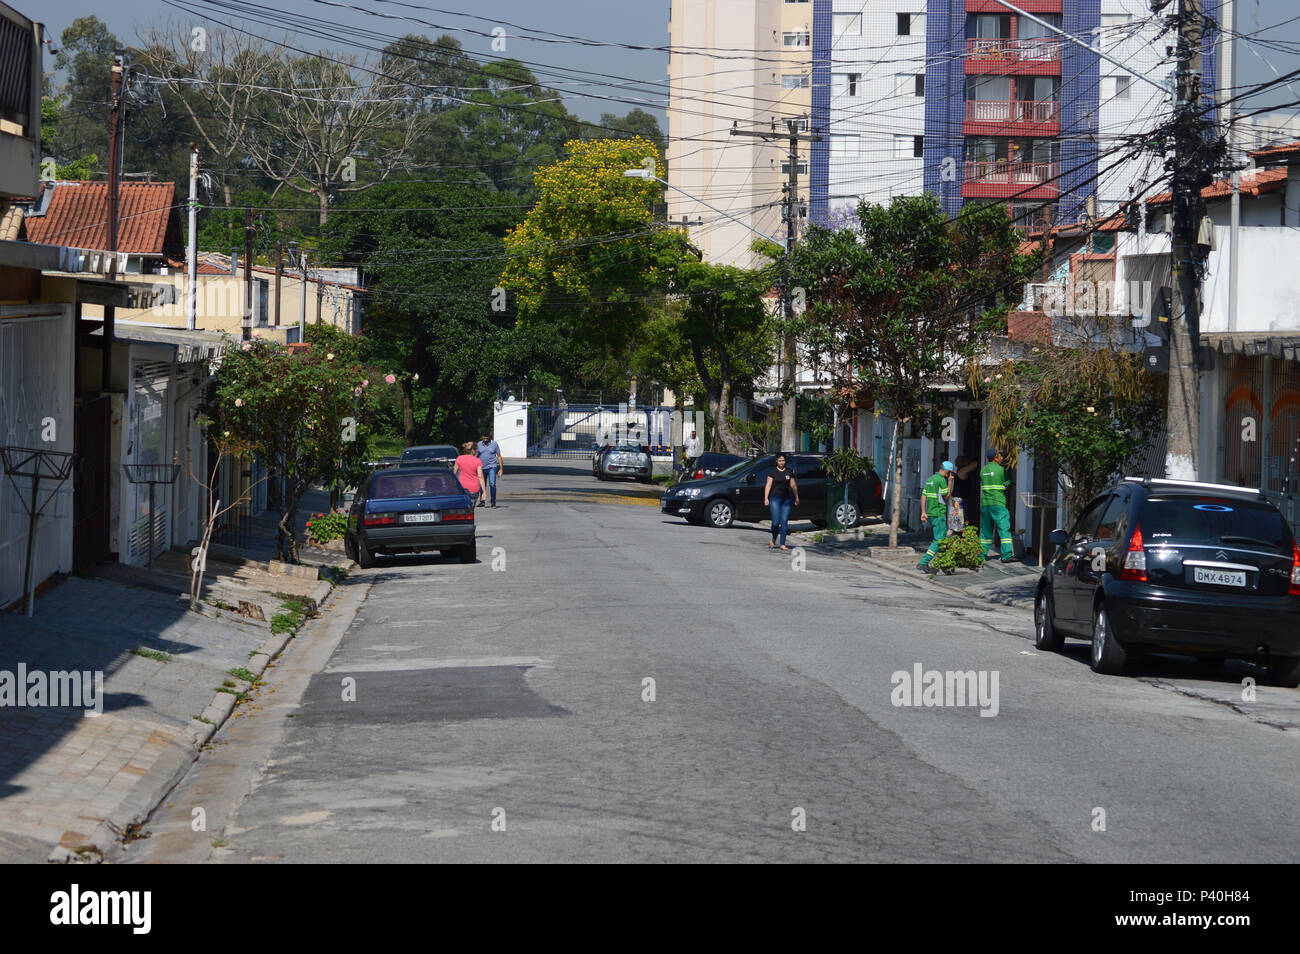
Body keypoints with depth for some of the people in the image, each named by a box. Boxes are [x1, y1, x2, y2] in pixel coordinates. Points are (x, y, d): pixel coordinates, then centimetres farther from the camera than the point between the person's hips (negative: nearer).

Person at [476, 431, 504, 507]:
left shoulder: (494, 444, 0)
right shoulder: (479, 445, 6)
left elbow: (499, 456, 3)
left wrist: (501, 469, -2)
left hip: (492, 467, -3)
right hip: (482, 468, 3)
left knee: (492, 484, -16)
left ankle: (493, 501, -14)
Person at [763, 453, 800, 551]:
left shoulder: (789, 472, 10)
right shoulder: (773, 472, 2)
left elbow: (793, 485, 15)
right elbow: (768, 485, -1)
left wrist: (796, 498, 19)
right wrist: (766, 498, -10)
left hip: (787, 499, 2)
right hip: (775, 499, -2)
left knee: (784, 522, -2)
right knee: (776, 521, -8)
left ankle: (782, 544, 2)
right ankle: (773, 539, 18)